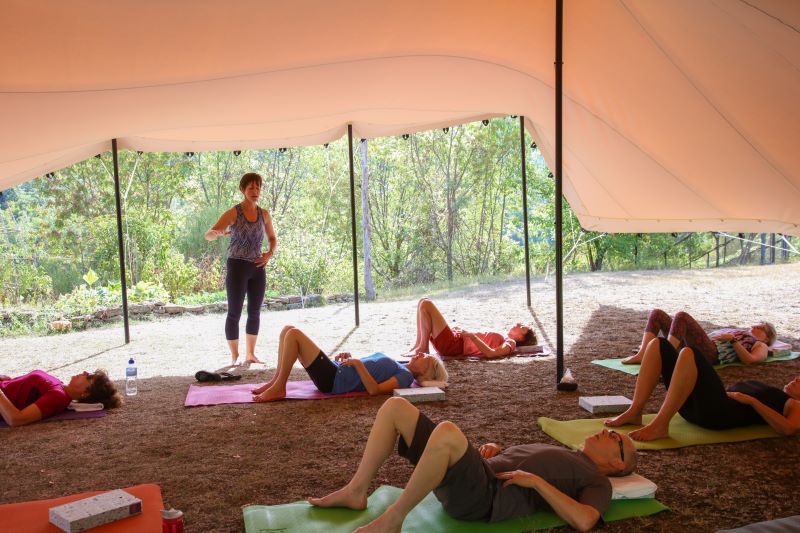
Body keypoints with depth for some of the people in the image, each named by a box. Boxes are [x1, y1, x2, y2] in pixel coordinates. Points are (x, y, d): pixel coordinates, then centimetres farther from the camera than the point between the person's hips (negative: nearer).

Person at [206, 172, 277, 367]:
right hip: (237, 266, -5)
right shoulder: (233, 213, -8)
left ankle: (250, 354, 20)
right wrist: (217, 233, -38)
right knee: (234, 312, -1)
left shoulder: (264, 214, 5)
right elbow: (208, 235, -15)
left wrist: (270, 254, 1)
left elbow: (273, 238, 21)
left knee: (255, 312, 9)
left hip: (257, 267, 5)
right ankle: (234, 356, 9)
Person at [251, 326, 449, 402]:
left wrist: (357, 363, -25)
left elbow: (374, 390, -21)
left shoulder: (406, 376, -6)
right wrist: (348, 358, 7)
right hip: (334, 371, 9)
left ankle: (278, 389, -12)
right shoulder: (397, 366, 21)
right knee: (288, 330, 5)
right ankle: (276, 381, 6)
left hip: (333, 381, -9)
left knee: (293, 334, -18)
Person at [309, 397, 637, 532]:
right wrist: (493, 449, 14)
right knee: (395, 407, 1)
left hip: (484, 497, -9)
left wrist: (537, 481, -11)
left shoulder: (598, 482, 9)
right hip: (475, 473, 9)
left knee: (447, 432, -41)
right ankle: (356, 492, -1)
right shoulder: (564, 458, 34)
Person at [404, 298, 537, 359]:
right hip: (455, 339, 9)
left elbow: (491, 353, -24)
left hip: (453, 345, -9)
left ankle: (423, 348, -9)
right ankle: (419, 346, 3)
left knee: (426, 304, -15)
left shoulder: (510, 343, -4)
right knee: (424, 303, 10)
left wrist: (471, 335, -23)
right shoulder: (502, 339, 25)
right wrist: (462, 332, 13)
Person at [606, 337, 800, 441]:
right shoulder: (771, 394, 40)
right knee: (658, 345, -6)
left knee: (688, 353, -33)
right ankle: (634, 413, -15)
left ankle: (660, 426, -35)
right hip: (694, 407, 8)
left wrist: (751, 400, -8)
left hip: (723, 413, -8)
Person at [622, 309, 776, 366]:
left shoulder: (761, 347, 20)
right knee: (657, 314, -5)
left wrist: (733, 339, -6)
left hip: (712, 353, -8)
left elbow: (749, 360, -4)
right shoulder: (742, 332, 42)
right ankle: (642, 354, -24)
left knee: (682, 316, -31)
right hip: (689, 348, 8)